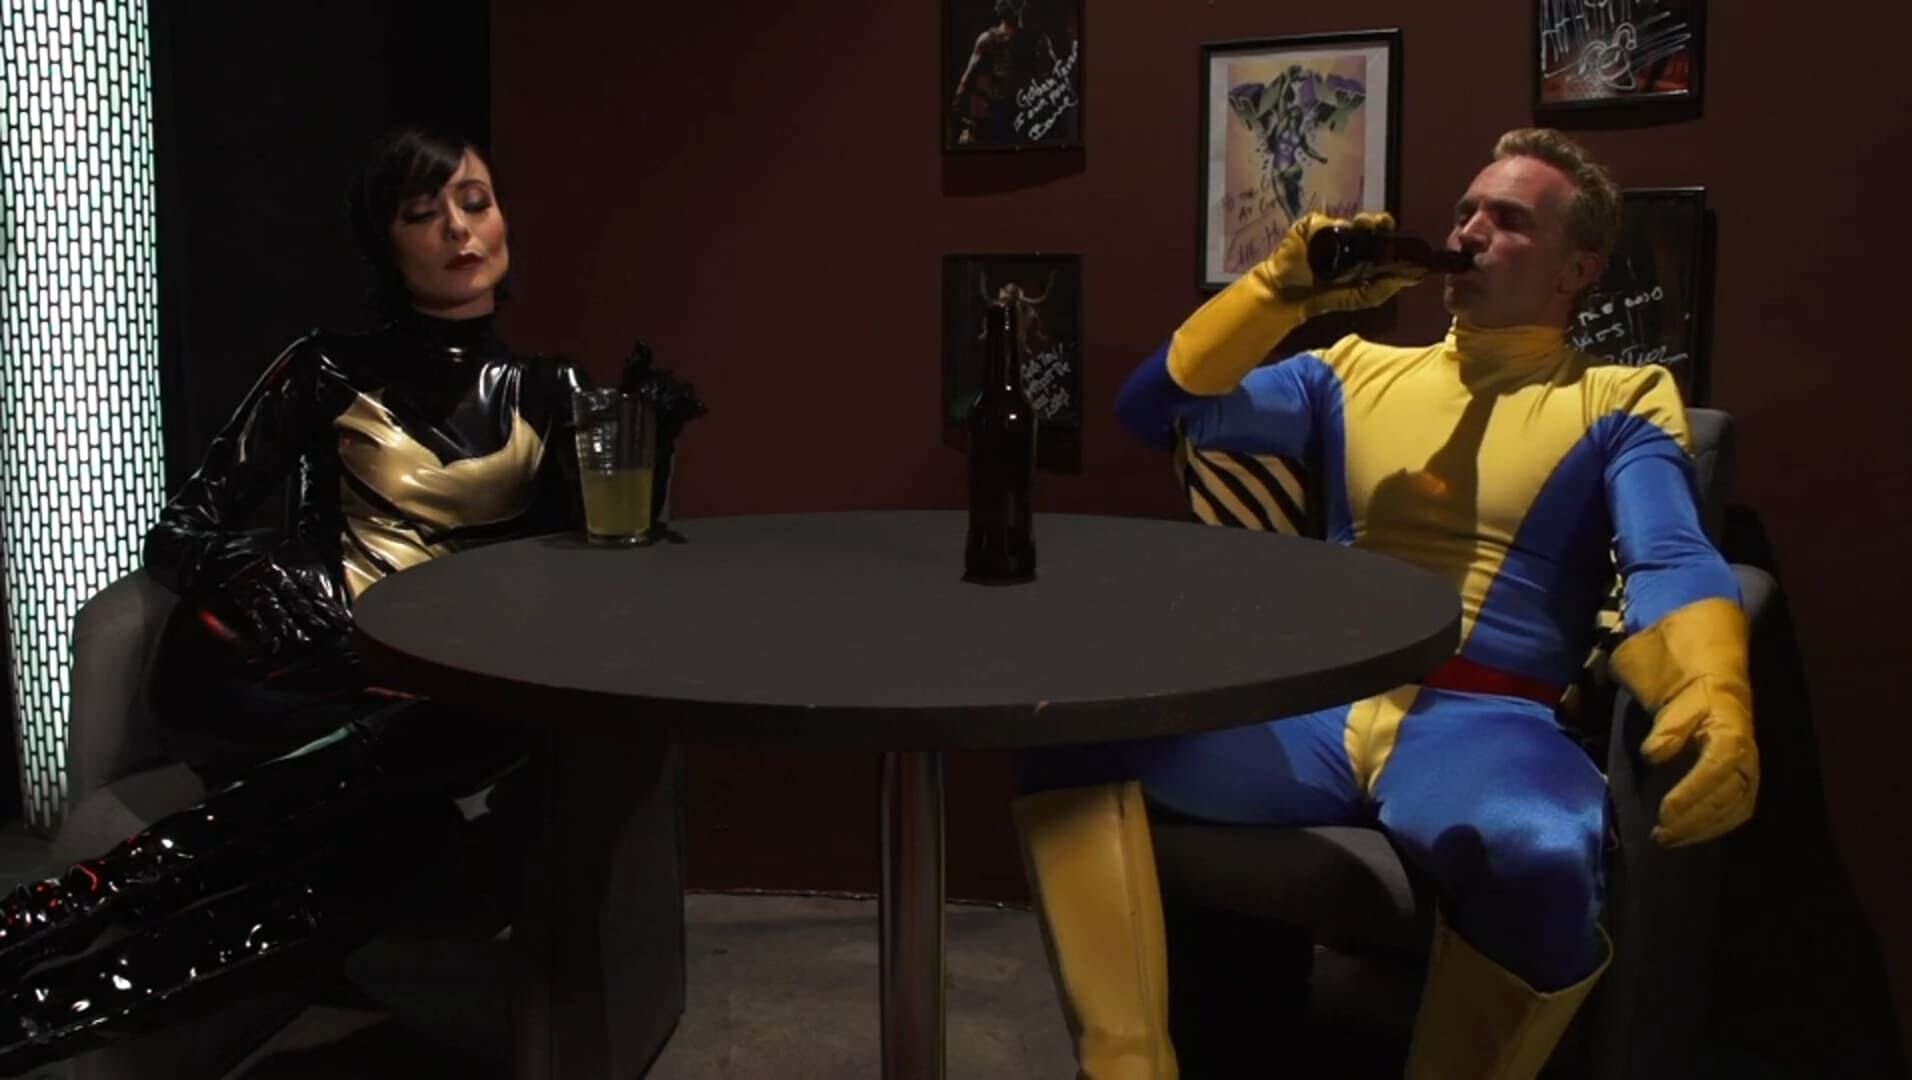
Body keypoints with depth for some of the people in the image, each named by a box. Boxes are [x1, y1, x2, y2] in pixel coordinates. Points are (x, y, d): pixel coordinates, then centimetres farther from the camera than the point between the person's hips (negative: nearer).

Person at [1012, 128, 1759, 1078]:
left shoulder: (1622, 402, 11)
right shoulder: (1355, 371, 20)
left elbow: (1673, 562, -6)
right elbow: (1154, 410, 14)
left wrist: (1713, 695, -28)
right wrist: (1283, 287, 4)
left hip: (1484, 726, -3)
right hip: (1315, 712, 3)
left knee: (1540, 859, -40)